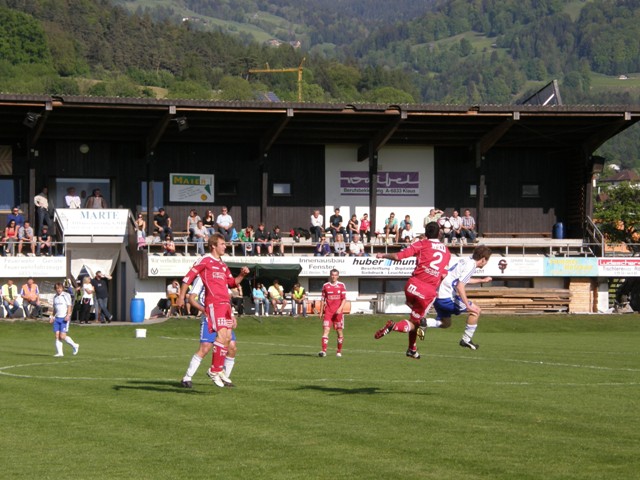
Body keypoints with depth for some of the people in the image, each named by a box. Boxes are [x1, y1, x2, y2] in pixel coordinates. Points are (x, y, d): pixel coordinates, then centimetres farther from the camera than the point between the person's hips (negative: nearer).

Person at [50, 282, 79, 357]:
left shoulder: (66, 295, -3)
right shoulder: (55, 297, 16)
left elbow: (69, 306, -7)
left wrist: (68, 315, -19)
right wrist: (52, 316, 15)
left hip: (64, 318, -6)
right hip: (57, 318, 6)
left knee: (62, 336, -12)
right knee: (57, 336, -3)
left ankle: (75, 346, 9)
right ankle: (59, 352, 0)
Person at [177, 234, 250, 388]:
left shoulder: (222, 265, 22)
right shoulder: (205, 260, -1)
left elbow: (231, 283, 27)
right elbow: (189, 277, -2)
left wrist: (242, 275, 9)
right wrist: (181, 296, -6)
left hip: (225, 303, 8)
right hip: (214, 303, -8)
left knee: (227, 338, 7)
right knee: (222, 334, -18)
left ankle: (219, 370, 16)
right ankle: (215, 370, -11)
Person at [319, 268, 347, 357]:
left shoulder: (341, 285, 4)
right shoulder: (325, 286, 8)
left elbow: (344, 299, 0)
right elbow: (323, 299, 12)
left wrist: (340, 308, -15)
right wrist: (321, 312, 8)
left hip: (338, 312, 0)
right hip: (328, 312, 0)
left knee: (339, 331, 4)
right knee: (326, 330, -13)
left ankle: (339, 351, 18)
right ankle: (324, 351, -20)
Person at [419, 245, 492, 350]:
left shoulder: (467, 261, 14)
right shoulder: (471, 266, -14)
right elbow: (460, 287, -24)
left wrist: (481, 280, 43)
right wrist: (468, 305, -24)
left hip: (438, 295, 9)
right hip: (447, 297, -9)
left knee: (445, 323, 24)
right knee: (476, 310, 1)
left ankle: (424, 322, -1)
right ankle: (466, 340, 6)